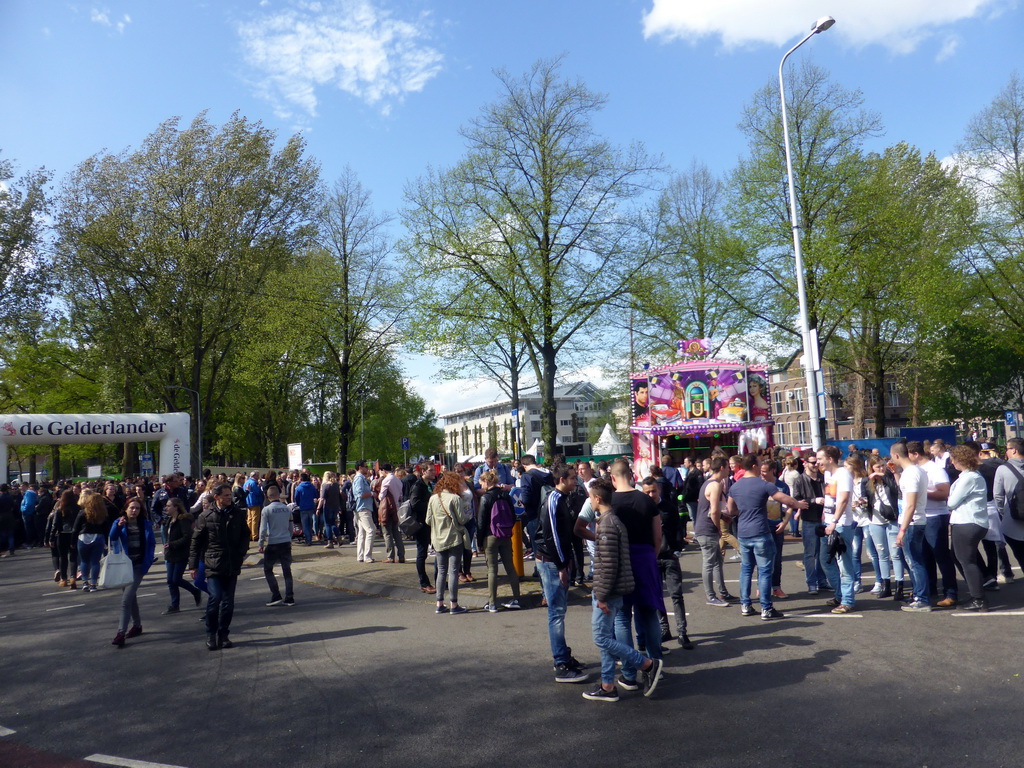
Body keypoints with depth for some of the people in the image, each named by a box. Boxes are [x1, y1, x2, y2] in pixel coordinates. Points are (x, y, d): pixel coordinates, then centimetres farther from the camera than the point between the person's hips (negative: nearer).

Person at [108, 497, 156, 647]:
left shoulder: (146, 524, 0)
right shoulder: (119, 523, 1)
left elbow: (151, 544, 4)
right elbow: (112, 539, -16)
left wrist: (148, 562, -7)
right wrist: (118, 526, -33)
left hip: (138, 566, -3)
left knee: (126, 599, -12)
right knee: (131, 597, 16)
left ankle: (121, 633, -9)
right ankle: (137, 625, 32)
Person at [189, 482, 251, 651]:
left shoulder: (238, 514, 4)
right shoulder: (206, 516, -2)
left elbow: (245, 534, 15)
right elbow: (196, 540, 3)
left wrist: (242, 552, -1)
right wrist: (193, 564, 2)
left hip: (232, 565, 3)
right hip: (213, 564, -3)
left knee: (228, 601, 7)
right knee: (215, 597, -12)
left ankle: (223, 634, 21)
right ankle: (211, 633, 7)